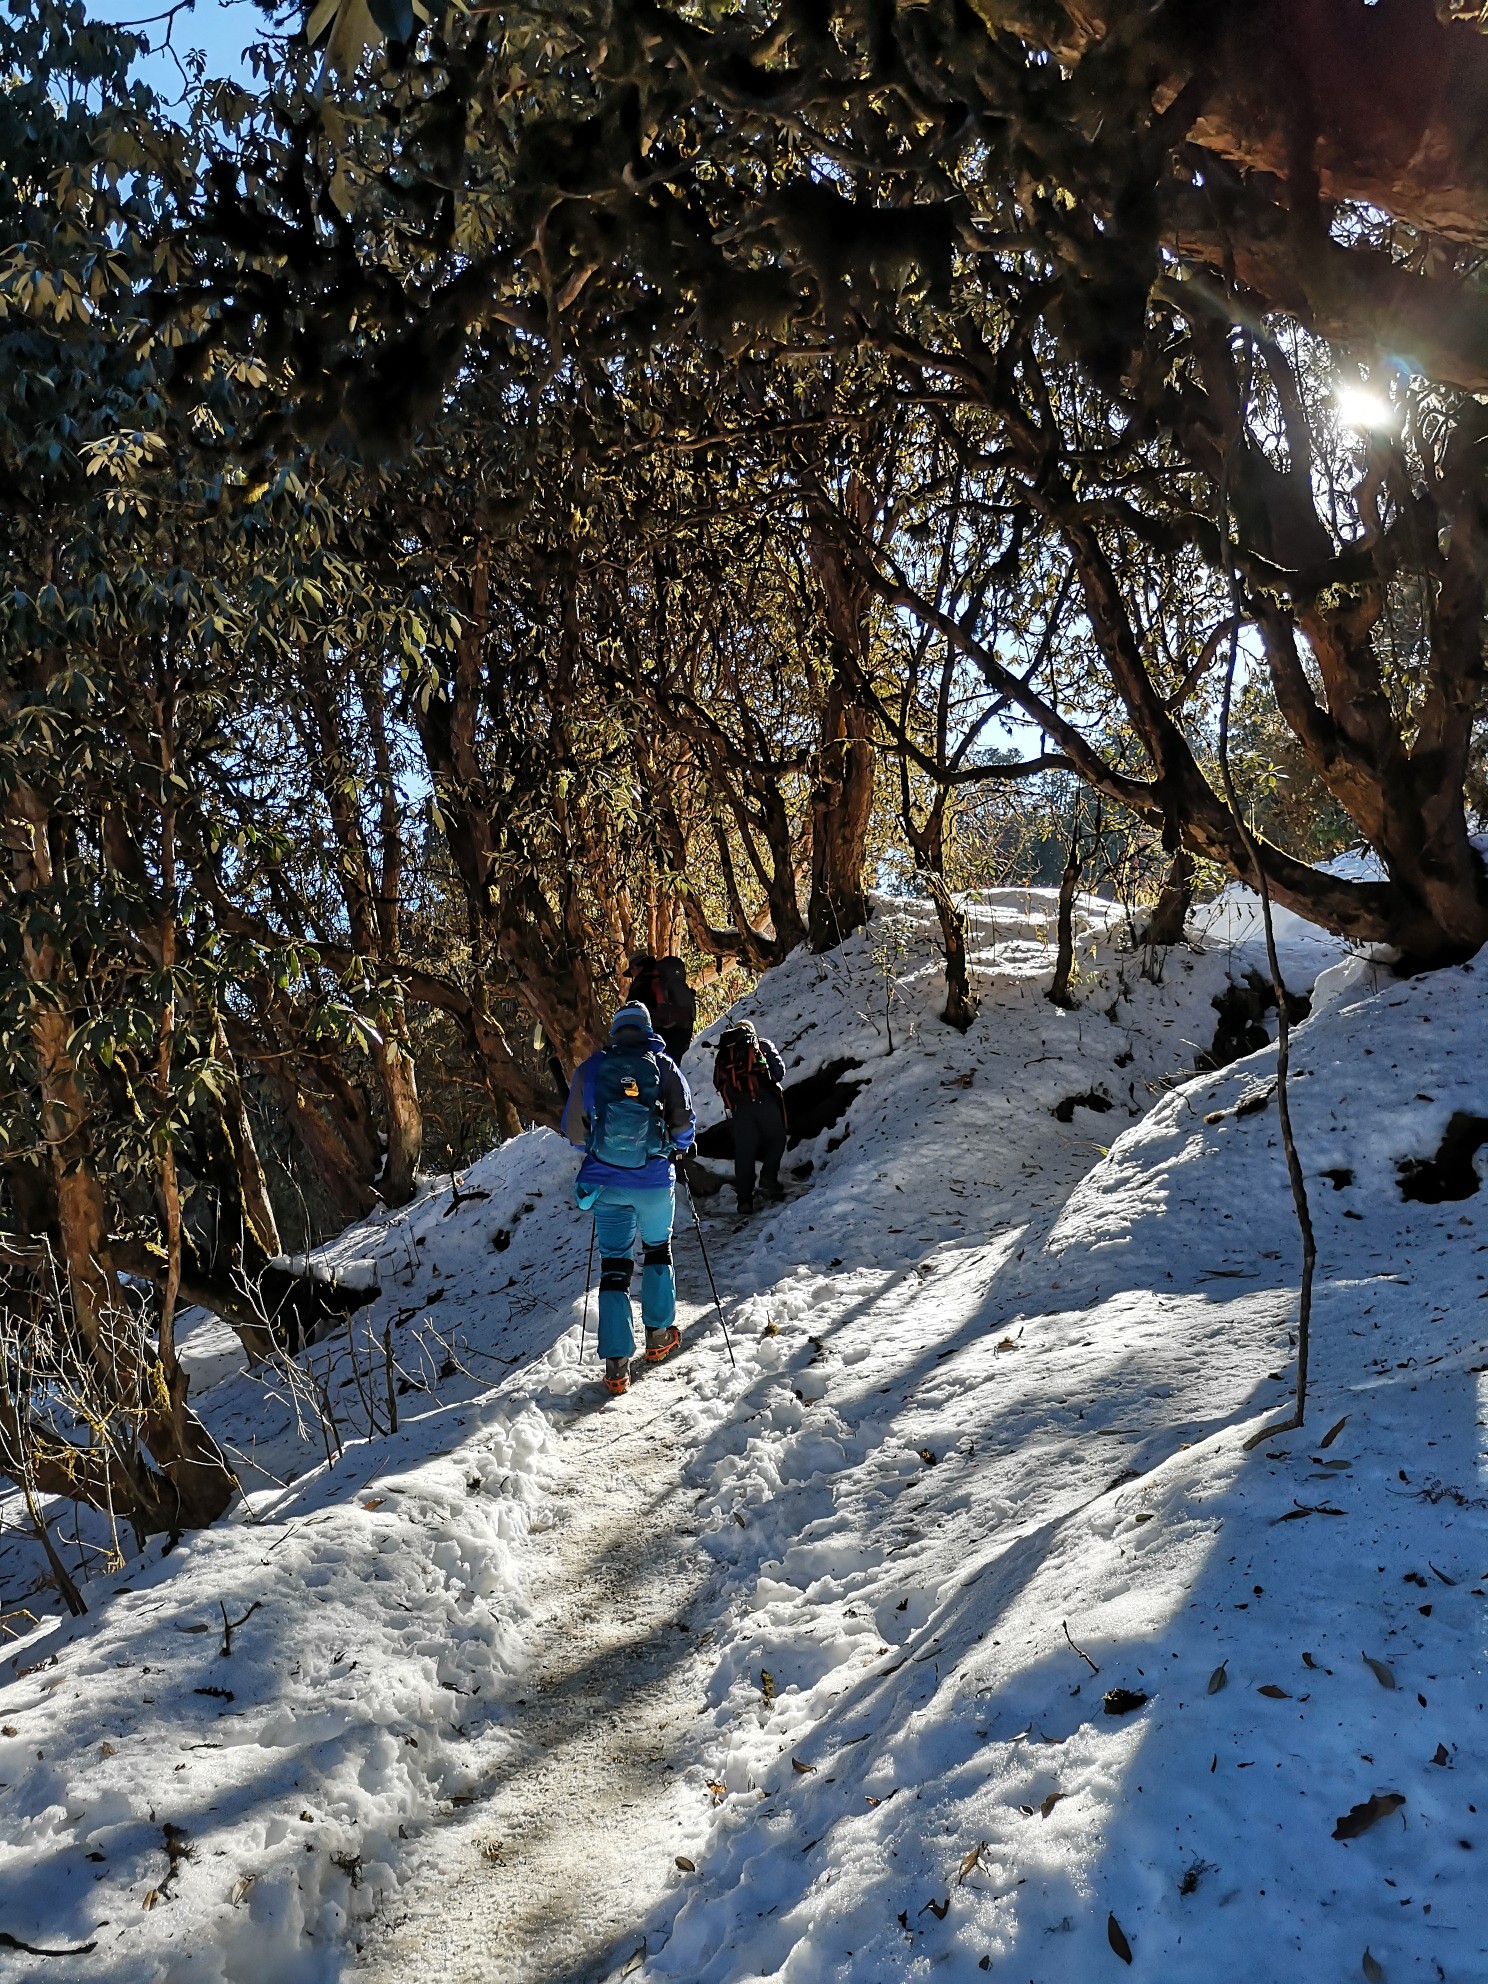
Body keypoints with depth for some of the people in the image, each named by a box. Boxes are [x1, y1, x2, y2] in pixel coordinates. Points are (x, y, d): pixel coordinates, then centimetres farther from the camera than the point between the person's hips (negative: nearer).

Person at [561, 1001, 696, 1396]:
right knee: (658, 1249, 24)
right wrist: (673, 1147, 14)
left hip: (606, 1181, 1)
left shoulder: (590, 1067, 2)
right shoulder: (663, 1065, -1)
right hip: (654, 1180, 0)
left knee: (613, 1263, 5)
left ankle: (616, 1363, -2)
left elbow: (573, 1130, 5)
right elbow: (684, 1123, -7)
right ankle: (659, 1334, 31)